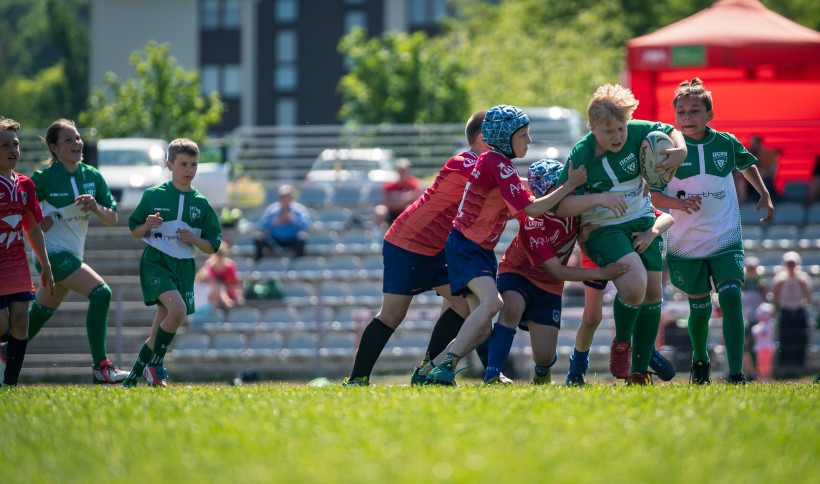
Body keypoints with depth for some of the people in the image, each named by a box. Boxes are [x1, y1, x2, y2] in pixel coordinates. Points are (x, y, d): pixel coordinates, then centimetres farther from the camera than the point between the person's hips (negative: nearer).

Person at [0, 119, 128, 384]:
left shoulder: (92, 176, 5)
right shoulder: (44, 178, -11)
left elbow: (112, 220, 5)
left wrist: (96, 207, -14)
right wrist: (35, 223, -16)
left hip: (72, 254, 7)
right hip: (53, 253, -7)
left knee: (42, 310, 18)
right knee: (101, 292, -22)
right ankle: (100, 367, -21)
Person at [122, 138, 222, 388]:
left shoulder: (201, 204, 7)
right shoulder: (153, 195, 1)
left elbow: (213, 246, 9)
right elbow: (134, 230, 8)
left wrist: (194, 239, -10)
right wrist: (147, 226, -13)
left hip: (184, 267, 4)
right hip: (156, 262, -4)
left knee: (162, 326, 4)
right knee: (177, 310, -26)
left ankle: (137, 371, 21)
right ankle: (155, 365, -10)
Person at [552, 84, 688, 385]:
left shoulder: (636, 132, -12)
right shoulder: (580, 157, -22)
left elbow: (670, 132, 7)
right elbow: (560, 208, -21)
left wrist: (680, 151, -15)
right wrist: (595, 199, -38)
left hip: (643, 221, 5)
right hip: (604, 229, -5)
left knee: (653, 293, 4)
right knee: (634, 287, -26)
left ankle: (639, 372, 17)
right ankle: (621, 345, 5)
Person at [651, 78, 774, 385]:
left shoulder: (726, 143, -1)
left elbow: (747, 165, 22)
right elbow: (653, 196, -8)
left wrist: (764, 195, 14)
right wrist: (679, 202, -26)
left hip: (726, 241, 1)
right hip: (687, 245, -1)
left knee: (731, 297, -18)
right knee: (700, 309, 9)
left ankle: (736, 373, -22)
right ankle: (700, 360, 40)